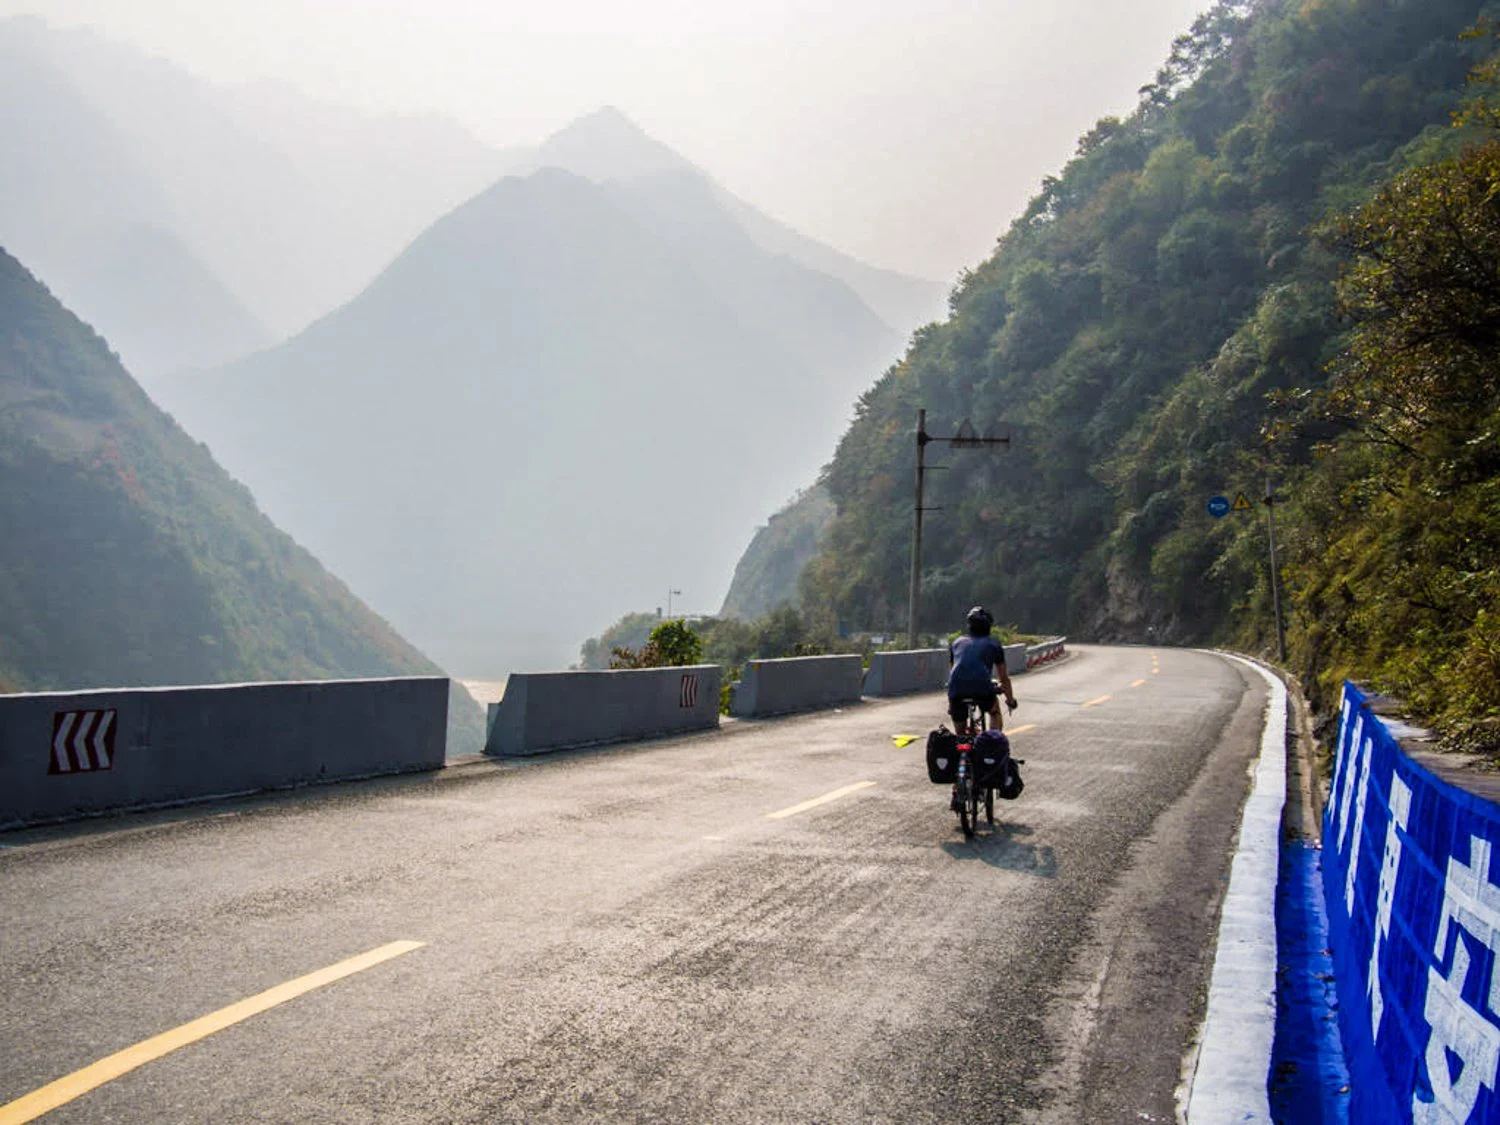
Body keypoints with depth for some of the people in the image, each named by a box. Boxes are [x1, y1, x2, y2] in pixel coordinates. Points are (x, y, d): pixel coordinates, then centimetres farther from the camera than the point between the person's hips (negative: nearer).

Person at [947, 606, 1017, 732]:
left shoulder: (957, 642, 26)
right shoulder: (993, 644, 19)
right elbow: (1004, 678, 24)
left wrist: (950, 704, 43)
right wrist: (1010, 700, 40)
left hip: (957, 692, 2)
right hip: (982, 689, -2)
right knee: (995, 712, 31)